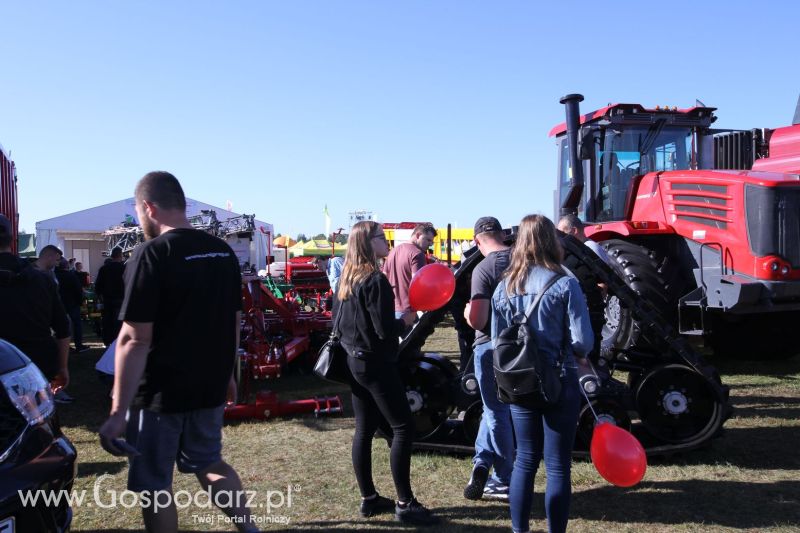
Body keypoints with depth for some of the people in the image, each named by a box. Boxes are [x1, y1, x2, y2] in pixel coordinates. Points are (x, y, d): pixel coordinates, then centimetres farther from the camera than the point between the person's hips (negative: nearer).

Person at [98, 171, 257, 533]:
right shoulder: (223, 252, 5)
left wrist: (118, 411, -18)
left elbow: (136, 339, -20)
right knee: (208, 463, 25)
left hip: (161, 392, -6)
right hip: (210, 387, 7)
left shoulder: (152, 254, -16)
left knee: (154, 485, 10)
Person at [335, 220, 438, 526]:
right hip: (376, 364, -9)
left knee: (364, 429, 12)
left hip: (353, 361, 9)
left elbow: (339, 321, 16)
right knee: (403, 427, -2)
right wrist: (407, 319, -5)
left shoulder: (345, 280, 9)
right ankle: (404, 504, 1)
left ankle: (368, 499, 20)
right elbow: (385, 330, -21)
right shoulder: (376, 280, -18)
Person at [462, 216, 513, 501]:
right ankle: (483, 461, 18)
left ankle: (505, 482, 18)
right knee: (496, 408, 21)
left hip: (491, 347, -5)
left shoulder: (483, 269, -17)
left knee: (497, 413, 8)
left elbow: (477, 321, -22)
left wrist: (467, 312, -2)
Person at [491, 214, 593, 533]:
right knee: (557, 466, 8)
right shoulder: (564, 284, -12)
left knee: (525, 460, 18)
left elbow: (496, 340, 5)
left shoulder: (504, 286, 1)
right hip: (560, 383, -4)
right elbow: (582, 340, -14)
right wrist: (578, 357, 7)